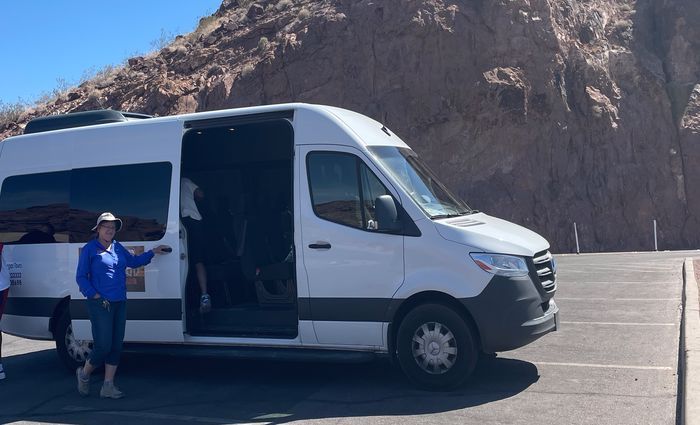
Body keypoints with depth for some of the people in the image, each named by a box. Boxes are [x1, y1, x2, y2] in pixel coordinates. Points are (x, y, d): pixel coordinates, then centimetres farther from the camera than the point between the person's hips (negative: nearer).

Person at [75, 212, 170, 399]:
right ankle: (84, 374, 19)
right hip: (100, 304, -6)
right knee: (103, 346, -8)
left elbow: (134, 261, 29)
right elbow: (81, 277, -2)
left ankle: (108, 386, 13)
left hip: (120, 303, 6)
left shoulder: (118, 247, 15)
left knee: (116, 346, 5)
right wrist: (95, 295, -11)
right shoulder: (90, 249, -2)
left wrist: (153, 252, 22)